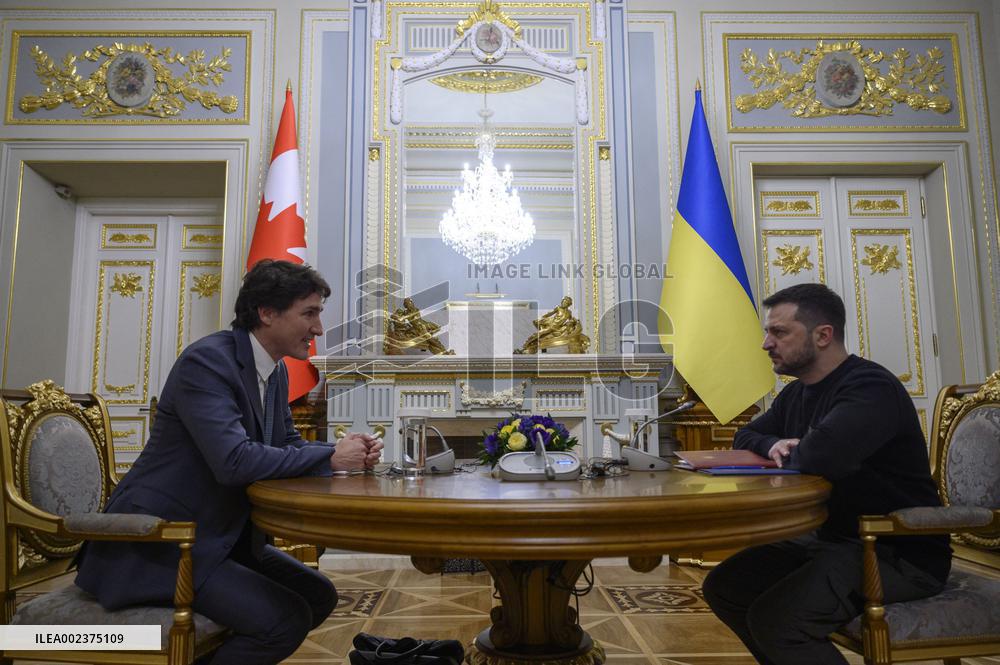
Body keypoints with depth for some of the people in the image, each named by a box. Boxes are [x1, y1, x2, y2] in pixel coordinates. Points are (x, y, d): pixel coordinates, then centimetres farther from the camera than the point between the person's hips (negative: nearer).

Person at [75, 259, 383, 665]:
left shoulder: (275, 371, 5)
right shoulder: (206, 360, -22)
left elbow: (288, 445, 12)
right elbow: (234, 460, -32)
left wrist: (349, 453, -7)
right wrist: (331, 458, -22)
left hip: (222, 535, 9)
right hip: (158, 541, -9)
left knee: (319, 597, 9)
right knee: (287, 619, -19)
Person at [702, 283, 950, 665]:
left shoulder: (869, 386, -20)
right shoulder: (796, 393, 9)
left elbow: (822, 456, -39)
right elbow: (744, 436, 21)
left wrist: (790, 454, -14)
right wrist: (772, 444, -4)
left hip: (900, 552, -9)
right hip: (833, 539, 9)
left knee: (774, 619, -28)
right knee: (723, 588, 3)